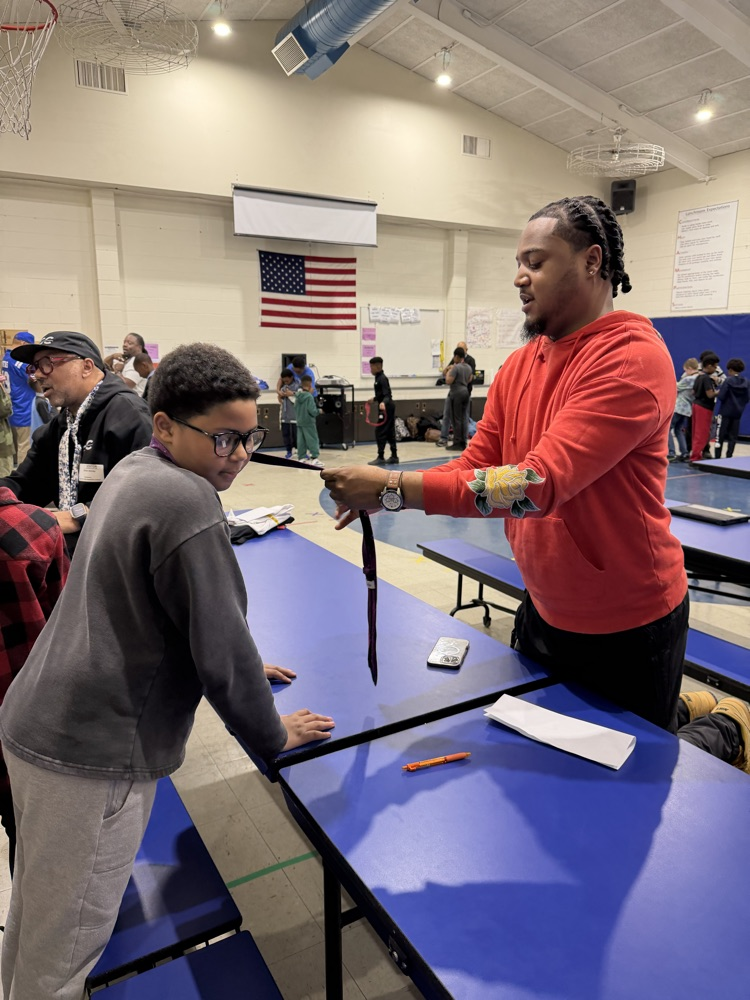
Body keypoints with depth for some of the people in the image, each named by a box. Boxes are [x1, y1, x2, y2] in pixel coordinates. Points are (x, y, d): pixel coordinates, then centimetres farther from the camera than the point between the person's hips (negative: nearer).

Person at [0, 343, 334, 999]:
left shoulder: (136, 471, 7)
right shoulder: (188, 501, -23)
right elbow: (221, 643, -19)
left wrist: (235, 664, 23)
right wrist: (273, 737, -4)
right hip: (90, 754, -10)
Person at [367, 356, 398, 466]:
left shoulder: (382, 379, -17)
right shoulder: (379, 378, 12)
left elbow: (387, 395, -24)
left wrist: (383, 403, -43)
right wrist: (375, 399, 40)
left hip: (386, 408, -10)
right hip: (387, 407, 10)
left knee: (380, 432, -7)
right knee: (390, 432, 12)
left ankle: (381, 457, -3)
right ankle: (394, 456, 17)